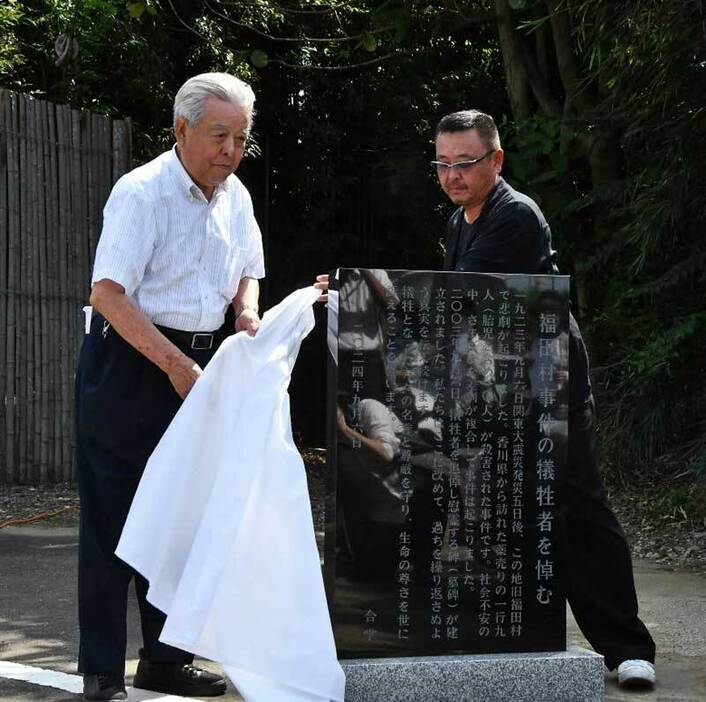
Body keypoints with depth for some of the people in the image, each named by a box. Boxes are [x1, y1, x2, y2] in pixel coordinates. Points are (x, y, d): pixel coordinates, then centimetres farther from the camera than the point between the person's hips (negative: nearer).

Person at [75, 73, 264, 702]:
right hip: (129, 361, -7)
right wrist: (175, 363, -23)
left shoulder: (236, 198, 9)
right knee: (113, 517, -5)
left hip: (196, 365, 7)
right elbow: (108, 293, -21)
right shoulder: (141, 192, -14)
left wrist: (248, 314, 4)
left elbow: (247, 271, 26)